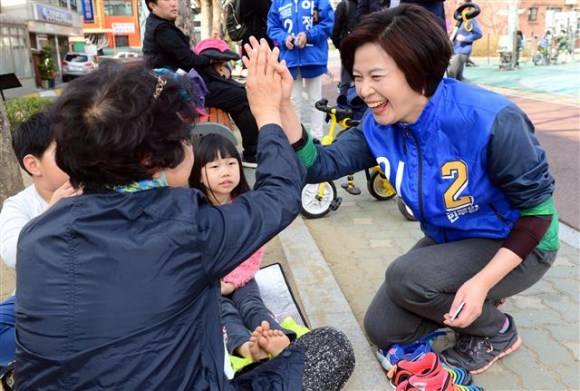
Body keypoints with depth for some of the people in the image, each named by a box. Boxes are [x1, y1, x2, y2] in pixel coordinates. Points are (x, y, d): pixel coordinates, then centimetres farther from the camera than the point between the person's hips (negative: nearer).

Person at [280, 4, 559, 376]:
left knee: (405, 277, -29)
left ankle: (497, 332, 0)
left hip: (517, 246, -6)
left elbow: (538, 206, -22)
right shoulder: (380, 125, -13)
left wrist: (482, 281, -32)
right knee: (382, 330, 4)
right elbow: (320, 164, -22)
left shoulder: (490, 120, -31)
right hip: (451, 241, 6)